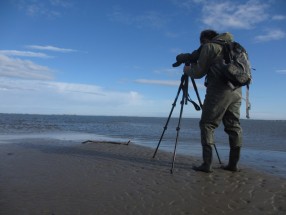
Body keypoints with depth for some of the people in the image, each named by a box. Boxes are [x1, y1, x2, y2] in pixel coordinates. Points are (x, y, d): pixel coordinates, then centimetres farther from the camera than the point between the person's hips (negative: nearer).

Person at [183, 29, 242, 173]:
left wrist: (187, 70, 19)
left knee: (207, 125, -3)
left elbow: (199, 72, 0)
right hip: (236, 91, 8)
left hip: (219, 91, -7)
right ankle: (233, 164, 12)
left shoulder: (209, 47, 2)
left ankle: (207, 164, -7)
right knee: (234, 127, 9)